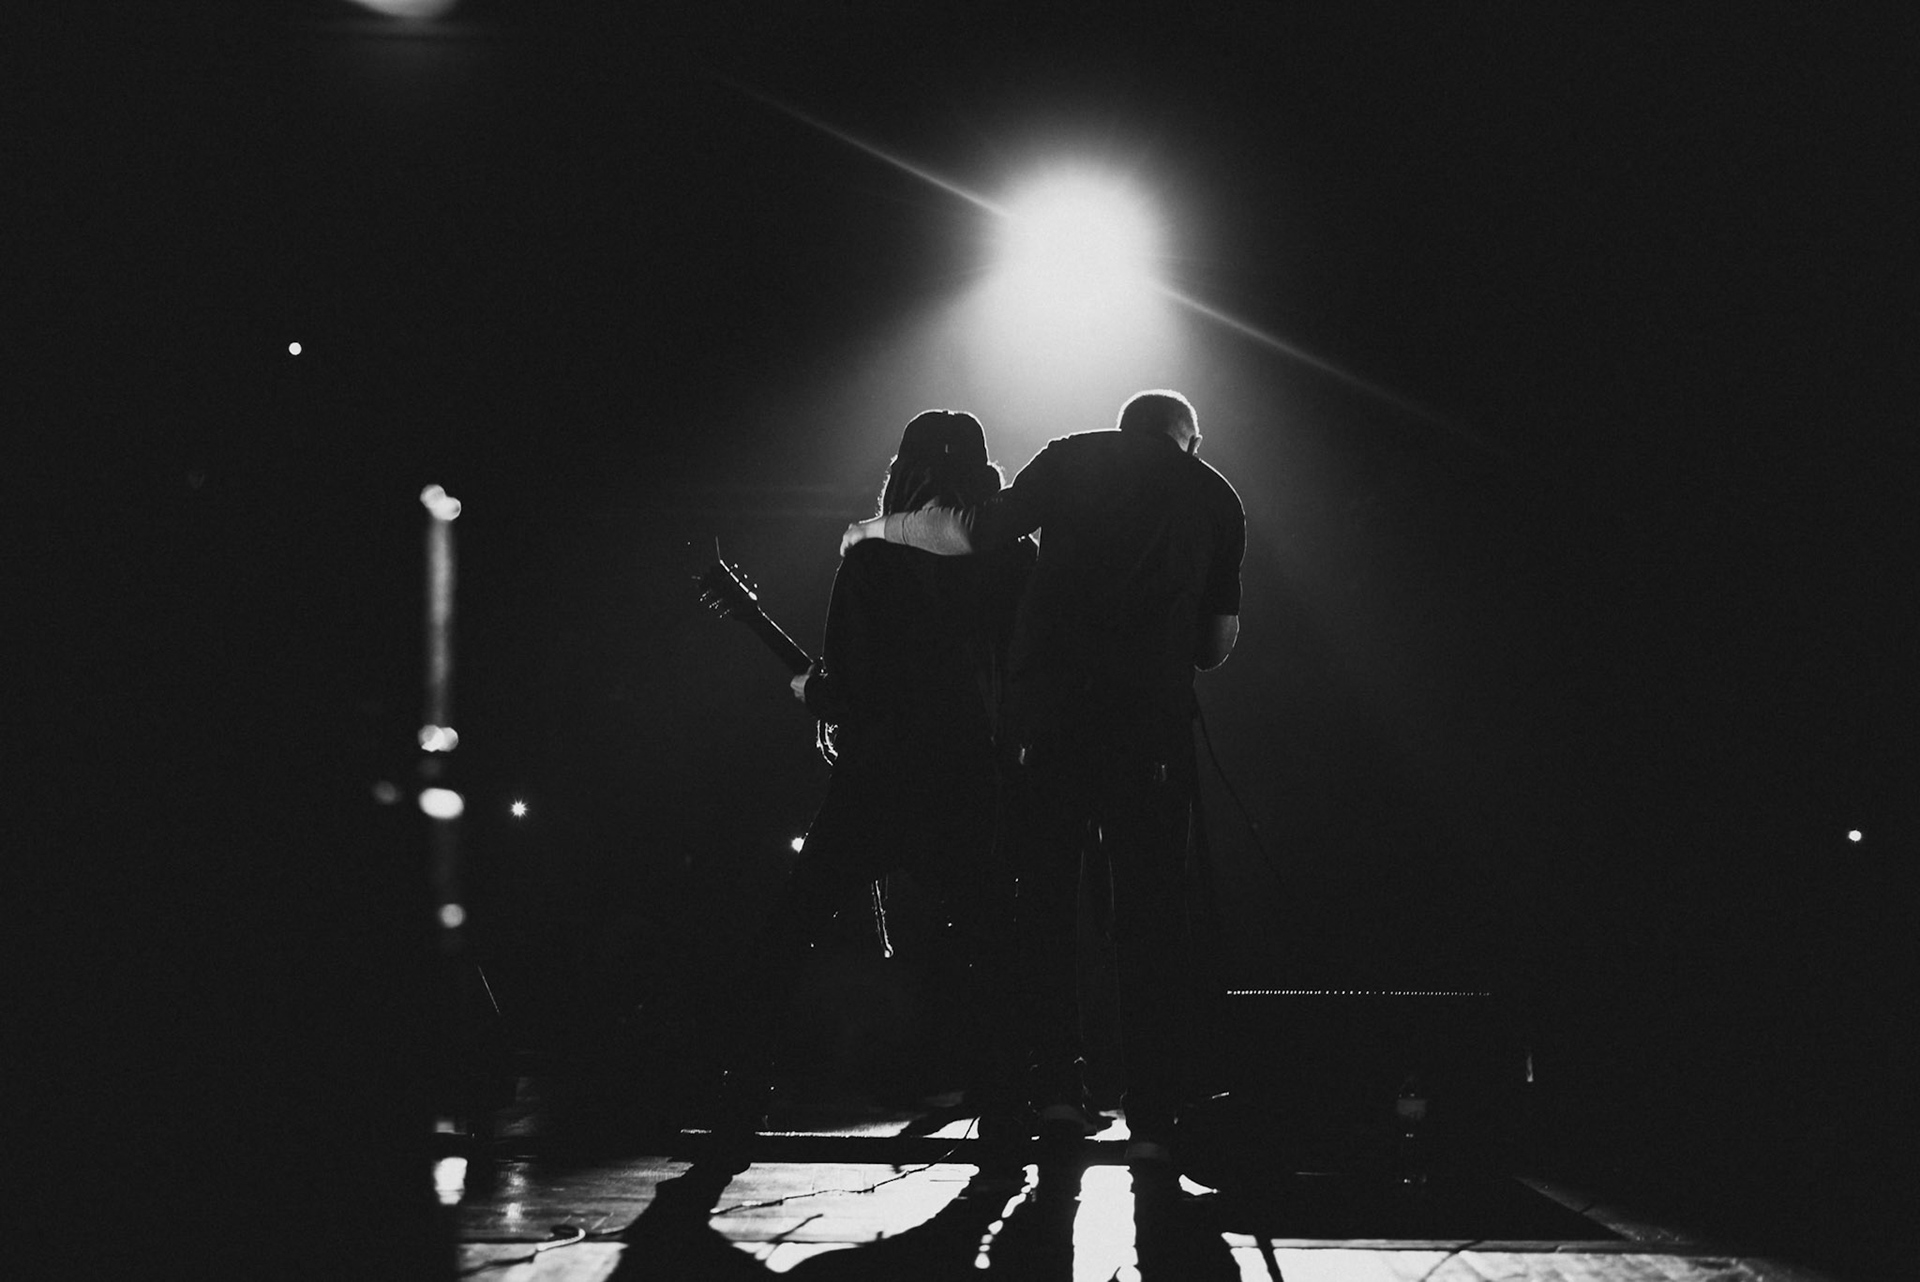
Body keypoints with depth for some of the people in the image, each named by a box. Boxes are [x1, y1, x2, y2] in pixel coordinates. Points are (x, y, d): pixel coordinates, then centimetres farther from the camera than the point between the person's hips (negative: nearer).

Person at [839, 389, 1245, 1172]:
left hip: (1047, 705, 0)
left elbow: (967, 535, 5)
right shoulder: (1217, 498, 16)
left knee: (1043, 896, 11)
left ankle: (1054, 1085, 9)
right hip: (1153, 719, 0)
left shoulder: (1073, 460, 12)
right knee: (1149, 914, 2)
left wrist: (874, 529, 21)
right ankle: (1151, 1119, -2)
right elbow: (1220, 643, 15)